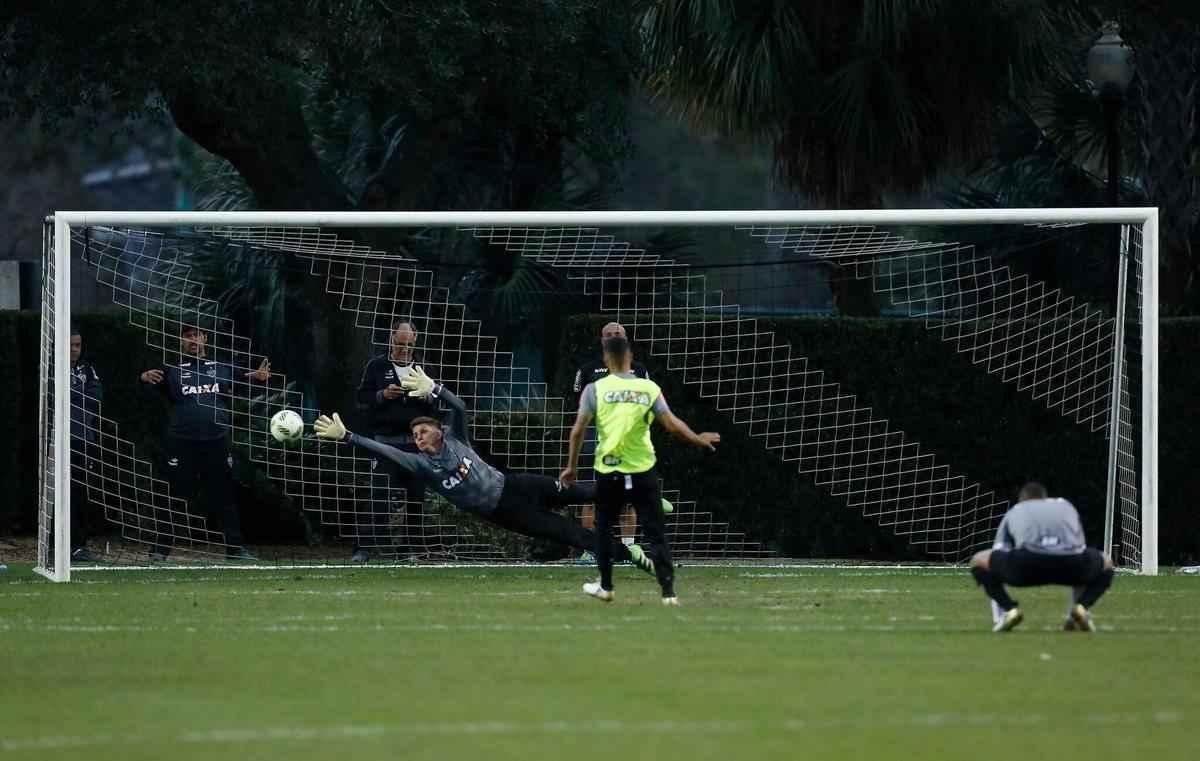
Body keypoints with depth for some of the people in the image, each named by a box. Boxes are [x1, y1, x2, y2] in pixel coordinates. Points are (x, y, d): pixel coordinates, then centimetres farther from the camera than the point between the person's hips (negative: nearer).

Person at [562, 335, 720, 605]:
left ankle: (605, 586, 27)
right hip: (643, 471, 0)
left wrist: (572, 466, 4)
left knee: (603, 529, 21)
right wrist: (700, 440, 11)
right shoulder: (649, 388, -2)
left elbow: (578, 429, -6)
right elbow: (672, 425, -5)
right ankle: (668, 591, -5)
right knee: (655, 533, 3)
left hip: (608, 470, 0)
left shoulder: (596, 389, -4)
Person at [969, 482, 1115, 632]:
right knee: (1106, 563, 35)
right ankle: (1082, 607, 8)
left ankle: (1008, 609, 4)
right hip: (1070, 562, 1)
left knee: (979, 561, 25)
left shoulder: (1014, 512, 36)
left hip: (1028, 563, -1)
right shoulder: (1066, 506, 40)